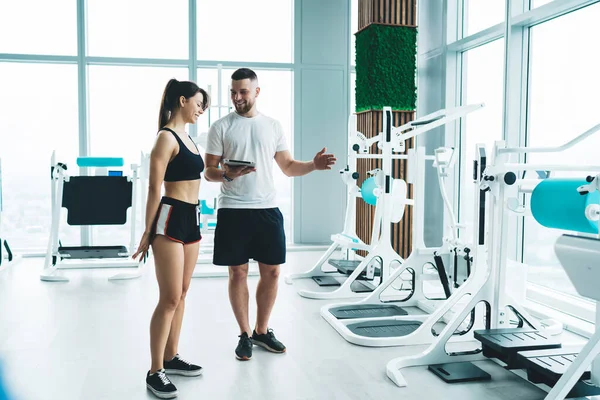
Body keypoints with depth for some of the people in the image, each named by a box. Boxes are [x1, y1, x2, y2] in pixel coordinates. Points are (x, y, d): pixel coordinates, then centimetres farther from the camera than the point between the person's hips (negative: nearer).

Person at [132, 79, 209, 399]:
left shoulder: (186, 137, 16)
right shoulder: (166, 137, -11)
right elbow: (154, 188, -14)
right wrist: (148, 232, -14)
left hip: (191, 219, 9)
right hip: (171, 219, -9)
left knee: (181, 293, 14)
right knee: (170, 298, -6)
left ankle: (171, 358, 26)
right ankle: (155, 372, 3)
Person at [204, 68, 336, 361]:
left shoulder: (273, 126, 9)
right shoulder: (221, 127, 1)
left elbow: (288, 167, 12)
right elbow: (208, 172, 0)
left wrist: (314, 165, -6)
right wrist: (227, 174, -21)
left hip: (268, 209, 3)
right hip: (233, 211, -3)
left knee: (271, 271, 7)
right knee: (238, 272, 4)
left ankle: (261, 331, 24)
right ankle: (244, 335, 18)